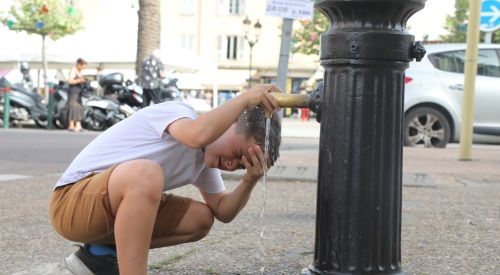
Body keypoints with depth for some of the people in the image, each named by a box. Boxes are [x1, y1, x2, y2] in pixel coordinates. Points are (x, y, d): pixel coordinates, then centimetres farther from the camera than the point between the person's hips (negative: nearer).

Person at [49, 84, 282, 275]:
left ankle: (102, 254, 7)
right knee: (146, 173, -37)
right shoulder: (179, 111, -16)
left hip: (115, 204, 9)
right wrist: (245, 99, -28)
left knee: (201, 219, 2)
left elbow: (223, 211, 9)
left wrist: (250, 181, -8)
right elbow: (198, 135, -40)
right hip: (72, 201, -9)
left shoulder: (204, 160, 9)